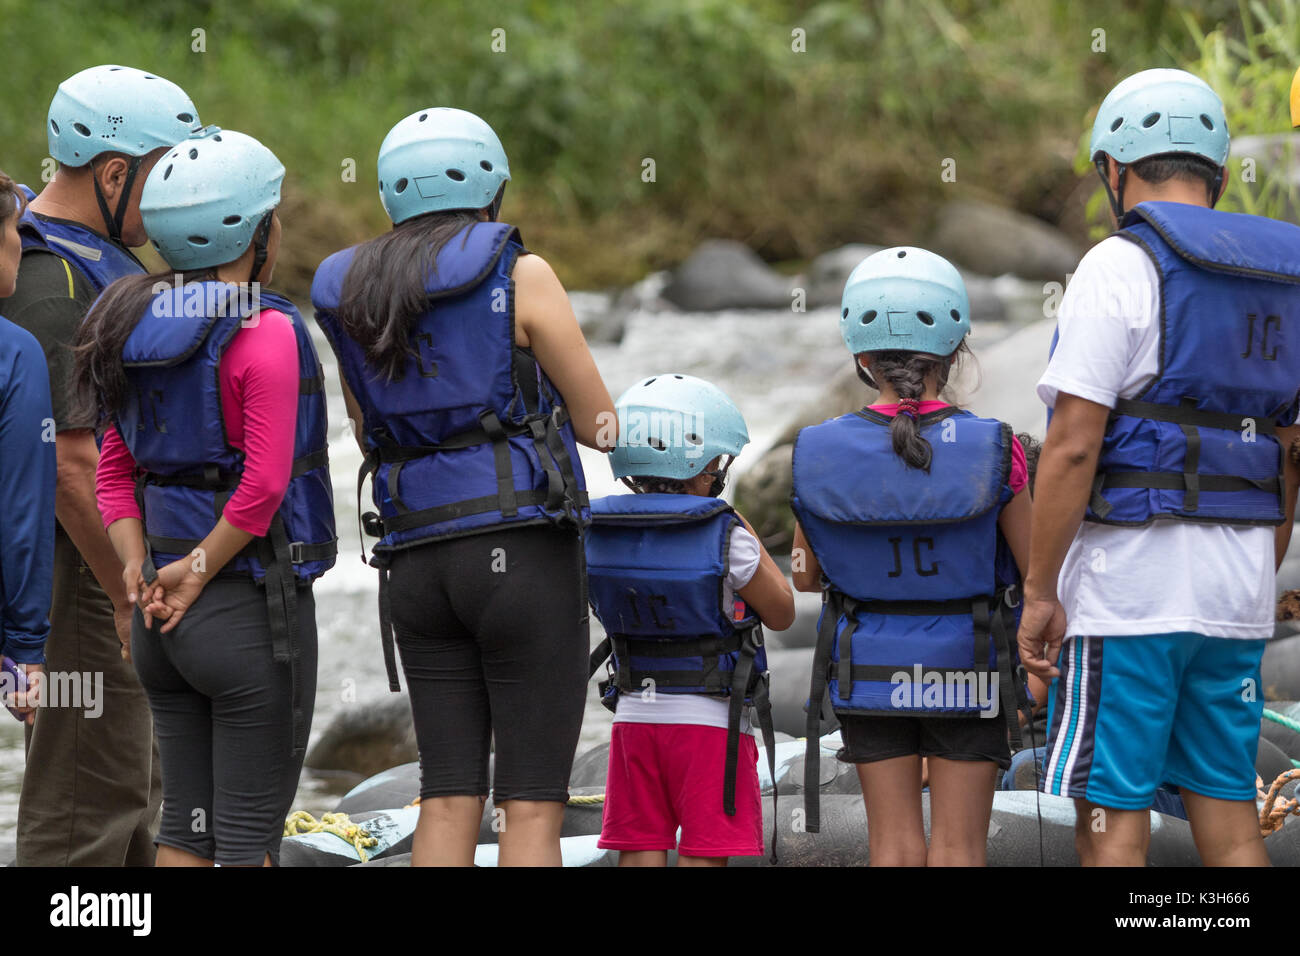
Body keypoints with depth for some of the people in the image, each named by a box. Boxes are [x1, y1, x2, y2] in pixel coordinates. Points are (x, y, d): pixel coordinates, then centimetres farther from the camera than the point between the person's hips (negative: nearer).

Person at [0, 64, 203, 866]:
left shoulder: (102, 259, 14)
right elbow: (68, 461, -25)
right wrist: (129, 596, -22)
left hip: (125, 561, 11)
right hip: (83, 576, -11)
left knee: (137, 792, 15)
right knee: (87, 803, -7)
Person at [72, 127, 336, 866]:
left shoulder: (143, 327, 8)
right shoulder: (267, 334, -16)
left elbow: (116, 466, 10)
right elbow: (264, 484, -21)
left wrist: (140, 572, 3)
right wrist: (195, 576, -11)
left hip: (166, 619, 7)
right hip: (252, 610, -7)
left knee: (188, 823, 13)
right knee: (251, 832, -1)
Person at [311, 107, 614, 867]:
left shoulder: (353, 296, 10)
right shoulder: (521, 276, -5)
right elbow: (601, 425, 0)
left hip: (418, 564, 5)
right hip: (522, 555, -5)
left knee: (449, 798, 7)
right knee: (533, 804, -4)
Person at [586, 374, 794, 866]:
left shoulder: (599, 534, -2)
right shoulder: (725, 540, -16)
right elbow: (781, 613, -2)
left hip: (635, 714, 5)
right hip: (710, 717, -5)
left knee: (640, 850, 7)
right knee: (704, 854, -1)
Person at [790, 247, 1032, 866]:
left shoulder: (819, 452, -9)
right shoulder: (992, 450, -15)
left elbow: (806, 576, 2)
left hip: (870, 672, 1)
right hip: (967, 673, -1)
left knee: (894, 844, 9)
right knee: (957, 846, 6)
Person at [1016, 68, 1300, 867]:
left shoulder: (1123, 267, -10)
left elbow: (1074, 446, -15)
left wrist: (1040, 591, -11)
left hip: (1128, 582, -7)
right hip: (1235, 585, 7)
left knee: (1114, 821, -5)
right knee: (1228, 811, 10)